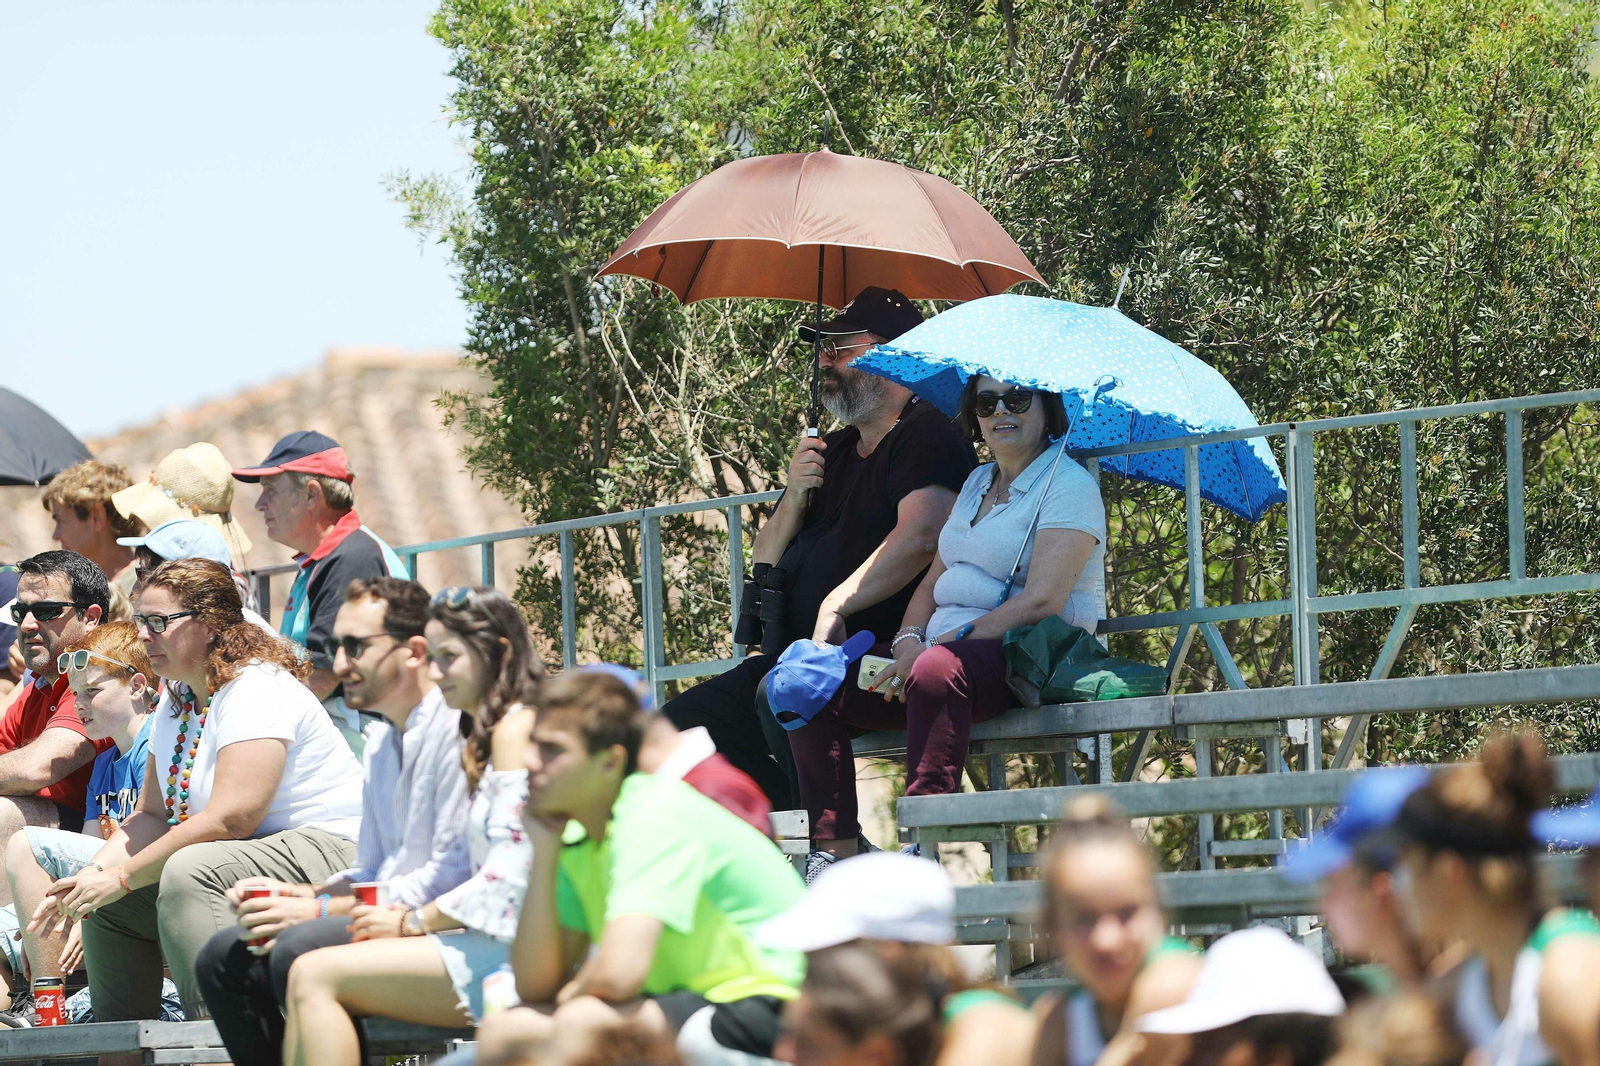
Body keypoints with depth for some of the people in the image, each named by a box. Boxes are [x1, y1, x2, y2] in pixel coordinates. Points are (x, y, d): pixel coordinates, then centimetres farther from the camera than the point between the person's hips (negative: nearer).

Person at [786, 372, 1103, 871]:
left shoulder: (1069, 486, -4)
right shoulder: (978, 484, 22)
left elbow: (1041, 601, -17)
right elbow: (933, 582, 21)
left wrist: (942, 644, -21)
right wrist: (908, 640, -2)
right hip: (940, 645, 9)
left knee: (938, 670, -41)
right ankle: (834, 854, -16)